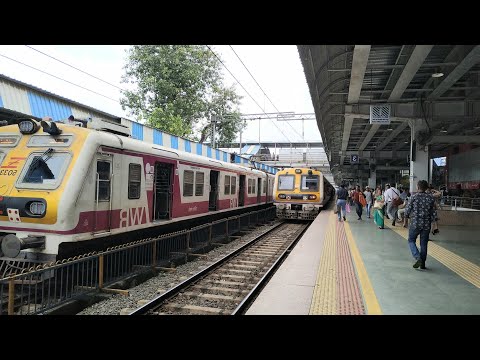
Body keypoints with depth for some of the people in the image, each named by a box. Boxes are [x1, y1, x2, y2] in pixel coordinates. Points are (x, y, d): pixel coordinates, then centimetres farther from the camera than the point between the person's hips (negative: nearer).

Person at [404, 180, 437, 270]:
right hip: (426, 225, 3)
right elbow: (434, 213, 3)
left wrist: (407, 216, 14)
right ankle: (423, 263, 17)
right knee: (424, 243, 12)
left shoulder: (413, 197, -9)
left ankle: (418, 258, -6)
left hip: (415, 223, -3)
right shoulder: (431, 198, 1)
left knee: (411, 240, 12)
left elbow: (407, 211, -8)